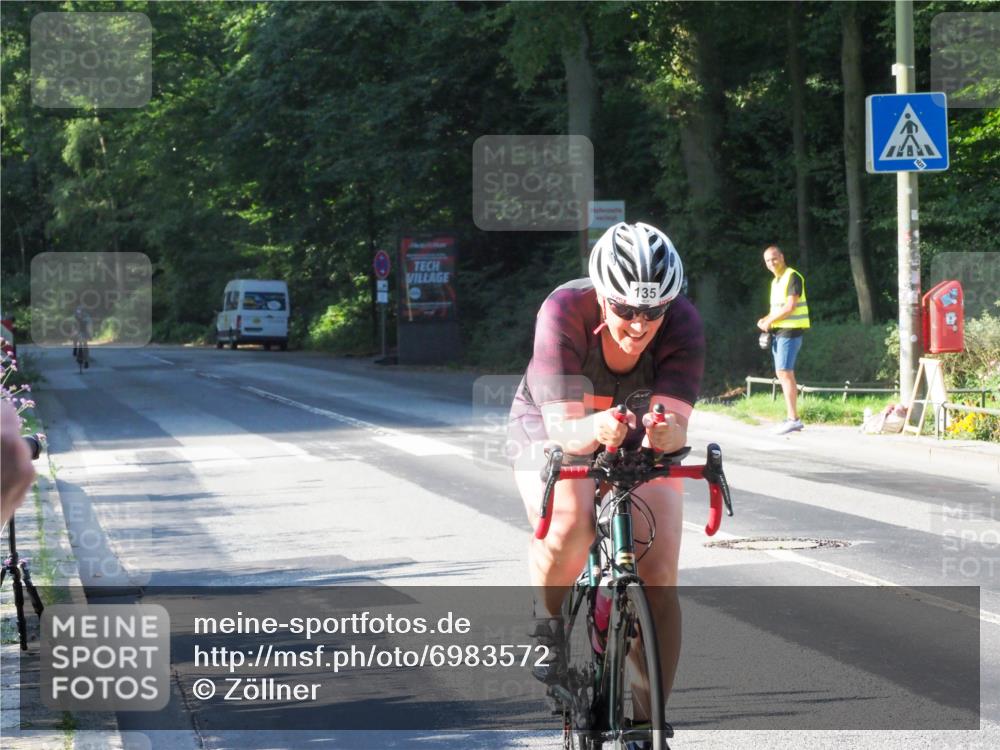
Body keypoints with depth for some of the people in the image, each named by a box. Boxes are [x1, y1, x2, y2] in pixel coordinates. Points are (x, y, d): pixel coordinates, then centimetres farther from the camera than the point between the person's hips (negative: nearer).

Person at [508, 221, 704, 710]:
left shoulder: (683, 325, -28)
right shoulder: (564, 312, -33)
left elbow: (675, 423, -36)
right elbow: (563, 423, -37)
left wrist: (665, 432, -59)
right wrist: (595, 430, -59)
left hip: (641, 444, 2)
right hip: (552, 428, -2)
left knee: (658, 577, -14)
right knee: (568, 527, -33)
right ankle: (548, 619, 0)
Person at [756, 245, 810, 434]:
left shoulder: (793, 277, -11)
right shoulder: (775, 281, 19)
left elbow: (790, 307, -18)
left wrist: (769, 321, -10)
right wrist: (765, 320, 5)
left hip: (789, 331, -10)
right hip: (778, 332, 10)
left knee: (784, 373, -13)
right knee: (784, 374, 10)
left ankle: (793, 418, -15)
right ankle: (793, 418, 13)